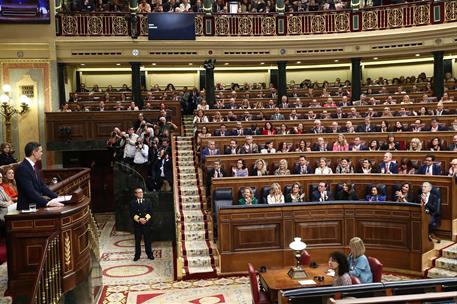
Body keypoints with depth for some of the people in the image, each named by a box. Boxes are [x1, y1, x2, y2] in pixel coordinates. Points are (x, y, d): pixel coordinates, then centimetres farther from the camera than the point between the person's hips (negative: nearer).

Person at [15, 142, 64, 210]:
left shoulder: (34, 167, 13)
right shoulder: (22, 168, -15)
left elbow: (42, 186, 13)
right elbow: (30, 191, -22)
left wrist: (57, 197, 2)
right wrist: (48, 203, -29)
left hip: (36, 206, 8)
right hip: (27, 208, -8)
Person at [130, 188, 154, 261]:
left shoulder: (148, 201, 8)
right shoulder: (132, 203, 4)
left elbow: (150, 212, 1)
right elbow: (132, 214, -3)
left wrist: (145, 219, -13)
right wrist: (139, 219, -15)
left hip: (146, 223, 0)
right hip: (137, 224, 0)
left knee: (147, 240, 5)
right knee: (137, 241, 6)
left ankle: (149, 254, 16)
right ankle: (137, 255, 16)